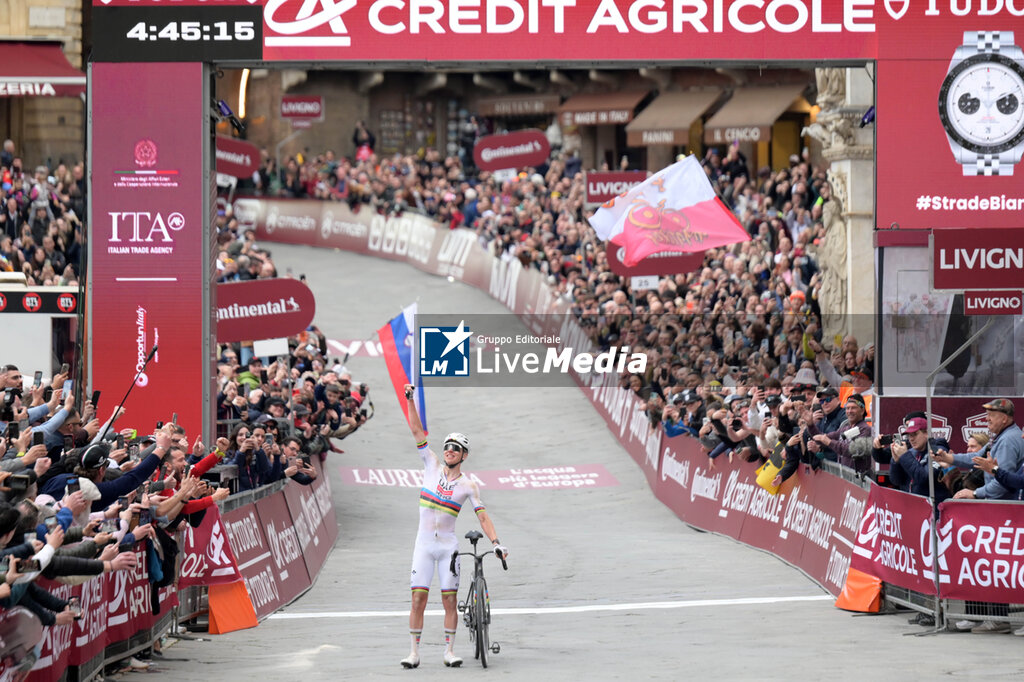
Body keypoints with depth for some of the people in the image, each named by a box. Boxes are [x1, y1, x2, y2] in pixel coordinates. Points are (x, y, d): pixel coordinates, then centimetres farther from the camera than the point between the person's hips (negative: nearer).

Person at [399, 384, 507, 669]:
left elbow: (482, 516, -1)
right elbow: (417, 431, 1)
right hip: (424, 543, 0)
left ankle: (449, 651, 7)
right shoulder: (432, 466, 3)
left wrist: (495, 542, -13)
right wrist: (410, 400, -5)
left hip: (448, 544, 0)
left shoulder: (468, 486, 1)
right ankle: (414, 652, -2)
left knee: (450, 600, 0)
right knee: (418, 598, -5)